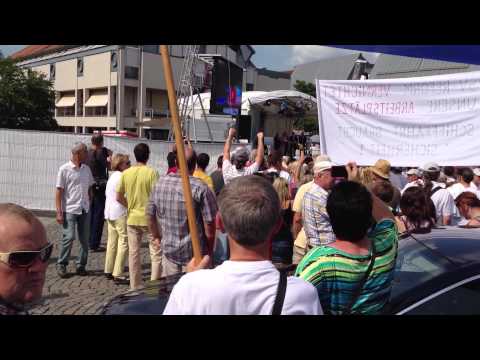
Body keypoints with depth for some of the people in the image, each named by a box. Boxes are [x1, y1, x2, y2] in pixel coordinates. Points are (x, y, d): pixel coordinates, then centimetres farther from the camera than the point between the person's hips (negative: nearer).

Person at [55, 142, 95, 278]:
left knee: (85, 239, 6)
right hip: (70, 210, -5)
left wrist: (90, 205, 11)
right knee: (68, 237, -8)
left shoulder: (86, 169, 9)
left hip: (85, 210, 5)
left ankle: (81, 265, 18)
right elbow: (59, 191, -7)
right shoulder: (64, 169, -6)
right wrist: (59, 212, -12)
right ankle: (61, 265, 9)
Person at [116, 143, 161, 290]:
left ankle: (135, 287, 22)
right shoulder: (151, 172, -13)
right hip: (149, 218, -4)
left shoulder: (125, 173, -1)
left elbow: (119, 197, 3)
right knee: (156, 254, 6)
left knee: (133, 253, 13)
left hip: (132, 219, 4)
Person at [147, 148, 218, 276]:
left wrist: (156, 237, 24)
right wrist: (209, 251, 1)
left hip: (168, 251, 4)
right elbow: (209, 225, -15)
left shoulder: (160, 183, -2)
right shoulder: (201, 188, -17)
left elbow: (150, 215, 7)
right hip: (195, 255, -4)